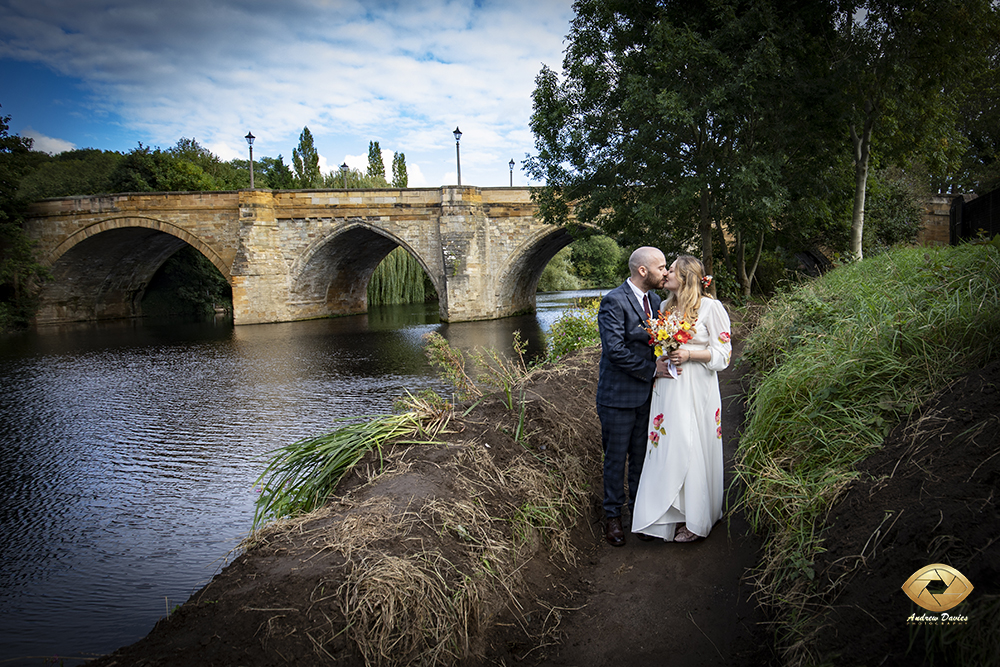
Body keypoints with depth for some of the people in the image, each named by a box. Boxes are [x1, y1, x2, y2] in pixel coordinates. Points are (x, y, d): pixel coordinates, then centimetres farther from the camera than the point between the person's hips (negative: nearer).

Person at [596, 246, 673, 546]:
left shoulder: (654, 299, 8)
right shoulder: (613, 302, -18)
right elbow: (615, 350, -24)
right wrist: (652, 368, -18)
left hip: (646, 393, 7)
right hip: (618, 396, -6)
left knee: (641, 454, 17)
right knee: (616, 458, 6)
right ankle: (613, 515, 21)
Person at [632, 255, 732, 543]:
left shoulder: (710, 307, -7)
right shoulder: (666, 306, 12)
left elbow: (723, 353, -6)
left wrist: (690, 354, -18)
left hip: (695, 390, -6)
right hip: (667, 388, 6)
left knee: (693, 449, 1)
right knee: (668, 448, 7)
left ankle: (695, 520, 16)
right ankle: (674, 514, 20)